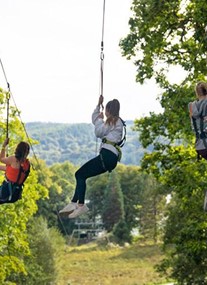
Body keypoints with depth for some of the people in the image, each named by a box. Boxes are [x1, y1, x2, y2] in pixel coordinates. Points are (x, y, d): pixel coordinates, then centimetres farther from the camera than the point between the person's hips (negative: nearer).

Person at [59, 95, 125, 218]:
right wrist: (98, 105, 30)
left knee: (80, 175, -13)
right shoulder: (113, 122, 28)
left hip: (107, 155, -10)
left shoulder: (115, 121, -1)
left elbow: (99, 132, -8)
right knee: (80, 174, 7)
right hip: (109, 158, 10)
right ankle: (74, 203, 1)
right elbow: (94, 120, 36)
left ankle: (81, 205, -18)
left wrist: (100, 119, 7)